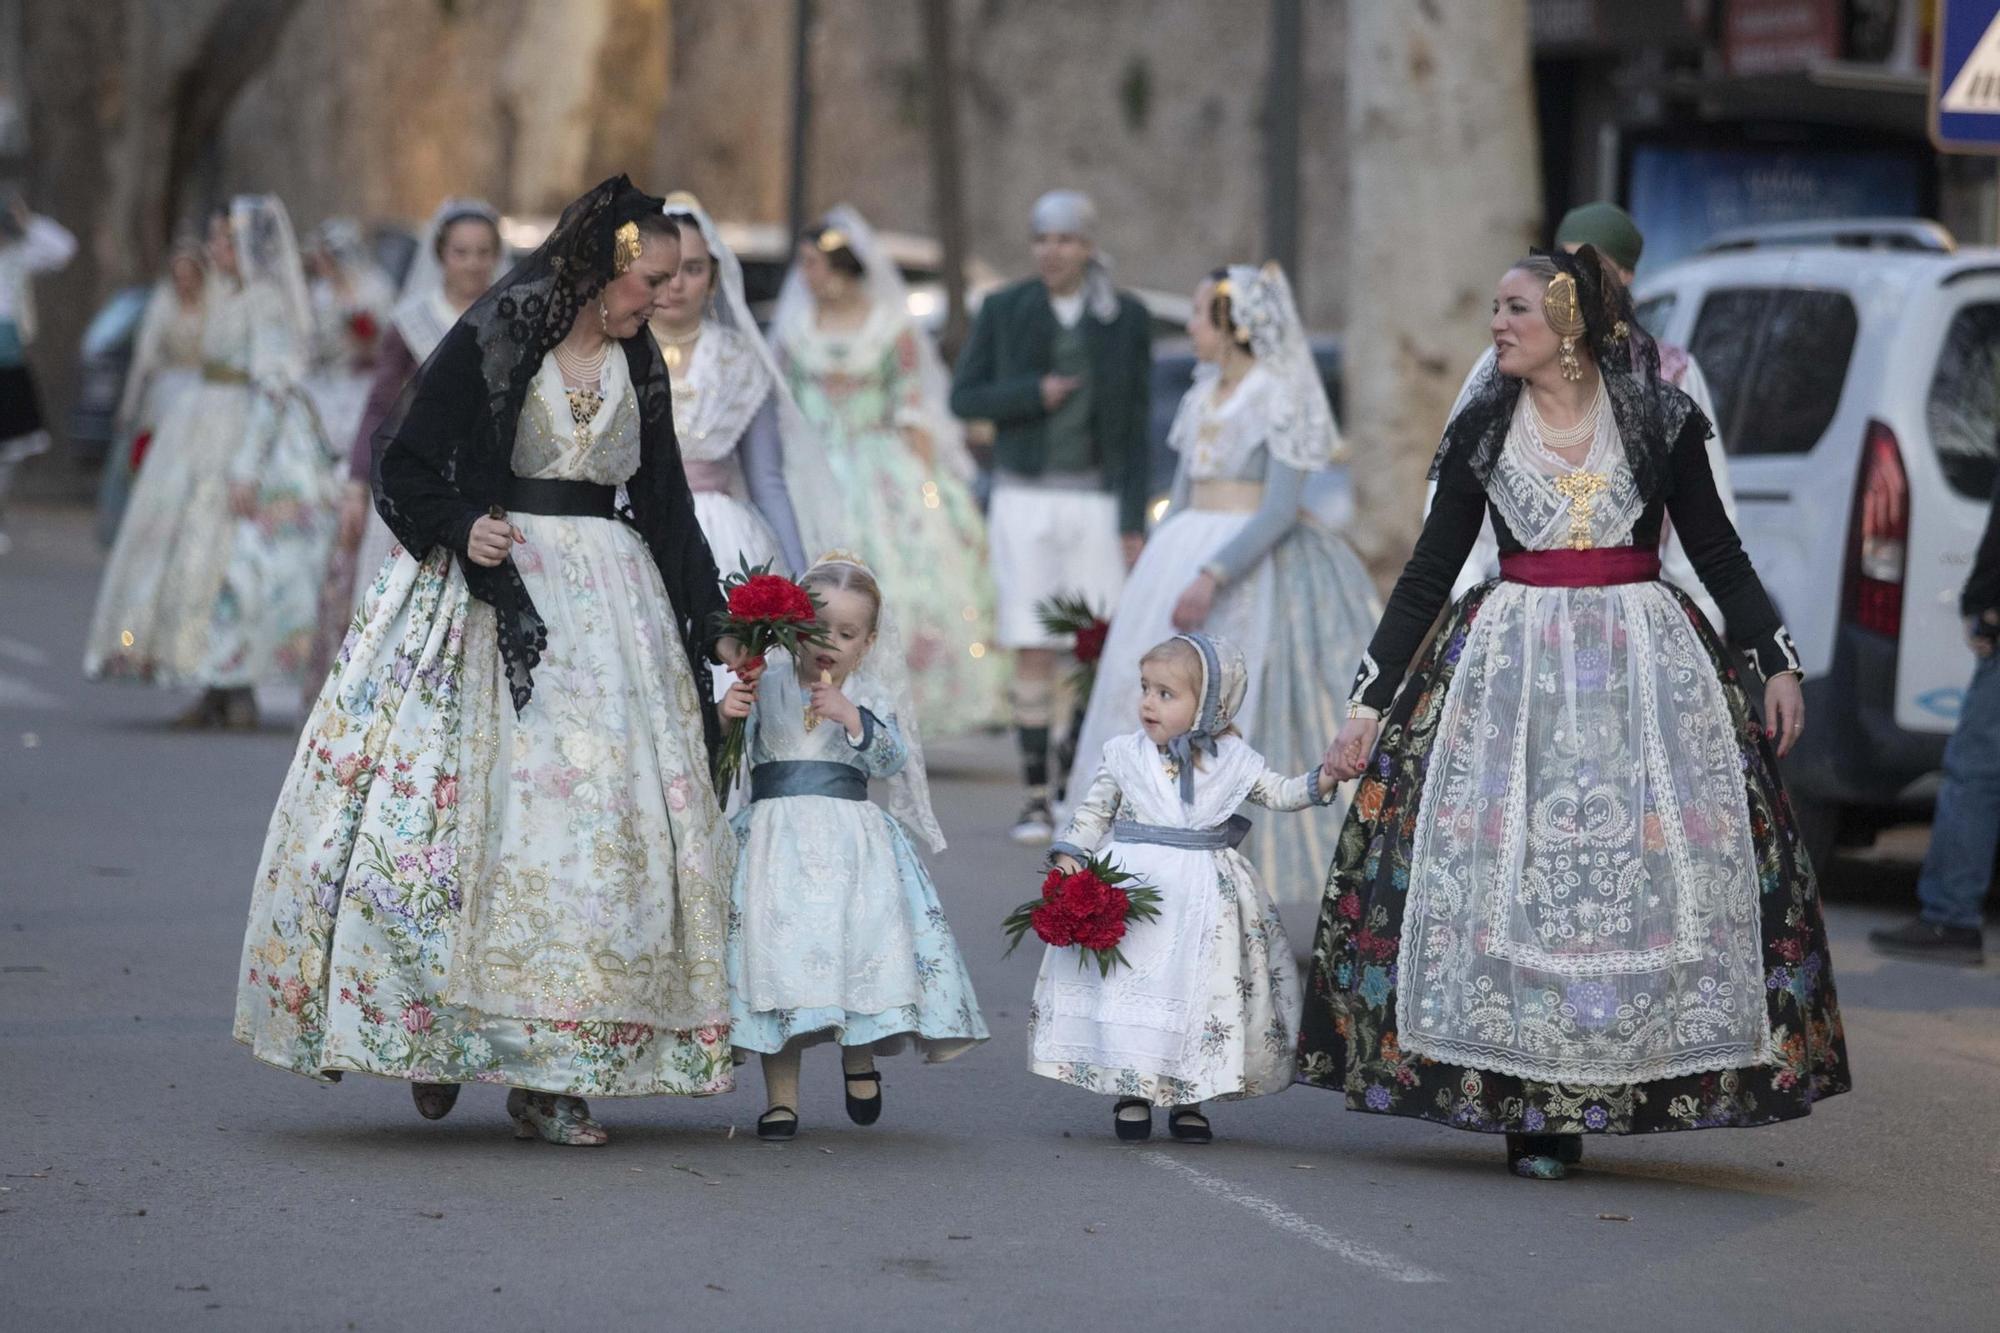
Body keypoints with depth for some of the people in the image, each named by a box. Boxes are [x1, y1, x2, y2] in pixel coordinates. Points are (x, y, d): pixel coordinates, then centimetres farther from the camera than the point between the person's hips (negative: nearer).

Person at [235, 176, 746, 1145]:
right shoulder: (492, 340, -4)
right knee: (466, 802, -8)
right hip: (489, 586, -4)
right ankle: (433, 1034, 6)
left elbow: (666, 504, 18)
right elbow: (403, 463, -2)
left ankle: (549, 1072, -3)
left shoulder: (639, 365, 11)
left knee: (595, 818, -4)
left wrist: (713, 626, 16)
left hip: (606, 606, 4)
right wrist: (461, 526, -19)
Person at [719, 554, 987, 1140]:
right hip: (779, 840, -1)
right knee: (778, 949, -6)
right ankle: (781, 1097, 0)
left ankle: (860, 1059, 21)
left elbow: (894, 757, -6)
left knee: (861, 938, -6)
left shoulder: (869, 696, 8)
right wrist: (724, 714, -22)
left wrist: (854, 719, -20)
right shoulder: (766, 685, 4)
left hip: (851, 839, 1)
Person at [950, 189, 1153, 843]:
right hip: (1025, 500, 0)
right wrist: (1034, 394, -16)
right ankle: (1037, 800, 5)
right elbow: (964, 399, 2)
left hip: (1098, 501, 0)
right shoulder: (1003, 310, 0)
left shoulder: (1127, 317, 0)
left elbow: (1136, 424, 1)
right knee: (1033, 655, -3)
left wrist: (1134, 520, -6)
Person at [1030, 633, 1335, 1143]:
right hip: (1131, 889, 0)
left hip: (1203, 898, 0)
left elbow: (1280, 793, 6)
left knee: (1205, 990, 1)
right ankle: (1129, 1092, 10)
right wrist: (1069, 858, -3)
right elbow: (1094, 814, 8)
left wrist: (1324, 780, -9)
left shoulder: (1233, 759, 2)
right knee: (1127, 983, -3)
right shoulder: (1124, 755, 2)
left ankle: (1188, 1097, 13)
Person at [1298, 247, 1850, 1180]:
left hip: (1645, 664, -1)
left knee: (1647, 864, -6)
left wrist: (1778, 663, 0)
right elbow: (1427, 575, 8)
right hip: (1512, 665, 1)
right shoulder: (1482, 432, 6)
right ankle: (1532, 1109, -2)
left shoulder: (1658, 420, 3)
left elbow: (1719, 555, 9)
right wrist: (1368, 702, 5)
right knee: (1508, 868, -7)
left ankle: (1583, 1096, 2)